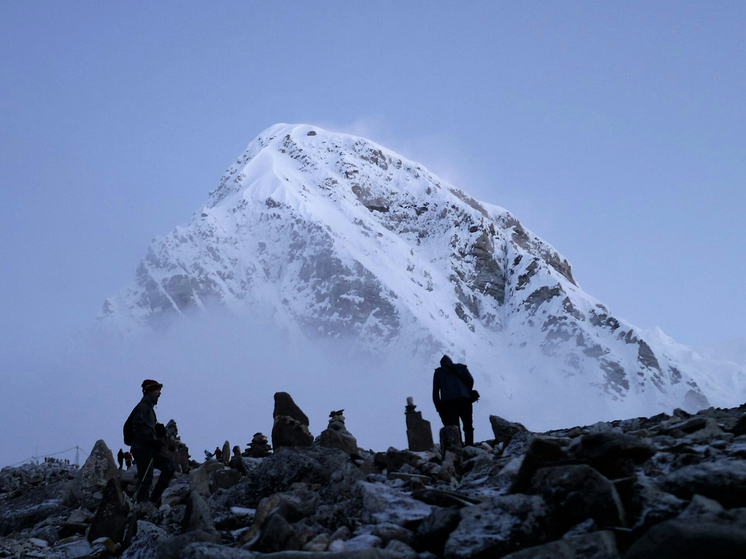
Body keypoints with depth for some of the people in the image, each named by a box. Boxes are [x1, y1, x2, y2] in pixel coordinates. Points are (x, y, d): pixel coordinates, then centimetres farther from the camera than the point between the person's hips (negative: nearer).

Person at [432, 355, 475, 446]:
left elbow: (435, 391, 12)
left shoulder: (438, 372, 21)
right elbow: (470, 380, 7)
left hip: (447, 401, -1)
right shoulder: (461, 367, 23)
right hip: (464, 399, 1)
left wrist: (438, 408, 12)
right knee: (468, 426, 8)